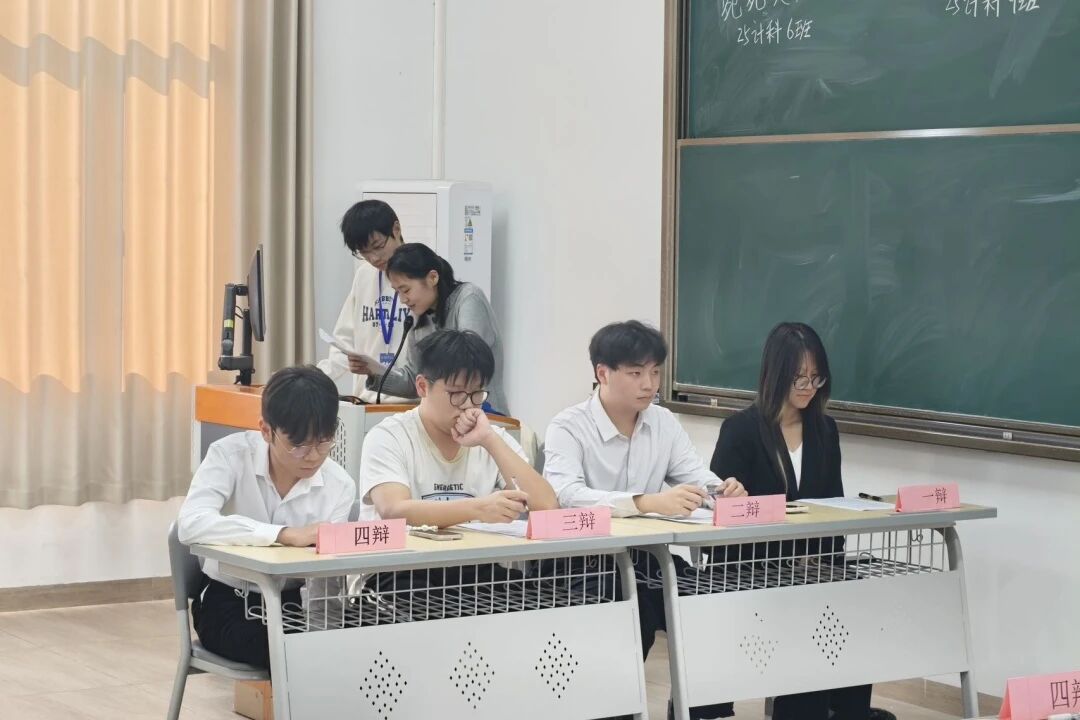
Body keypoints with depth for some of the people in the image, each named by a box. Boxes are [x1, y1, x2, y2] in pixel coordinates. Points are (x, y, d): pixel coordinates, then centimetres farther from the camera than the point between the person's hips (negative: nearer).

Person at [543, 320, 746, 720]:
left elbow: (698, 477, 5)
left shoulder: (664, 423, 8)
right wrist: (648, 502, -42)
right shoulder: (569, 428, -11)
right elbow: (565, 496, -28)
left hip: (649, 556, 5)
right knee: (635, 615, -32)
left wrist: (723, 491, -22)